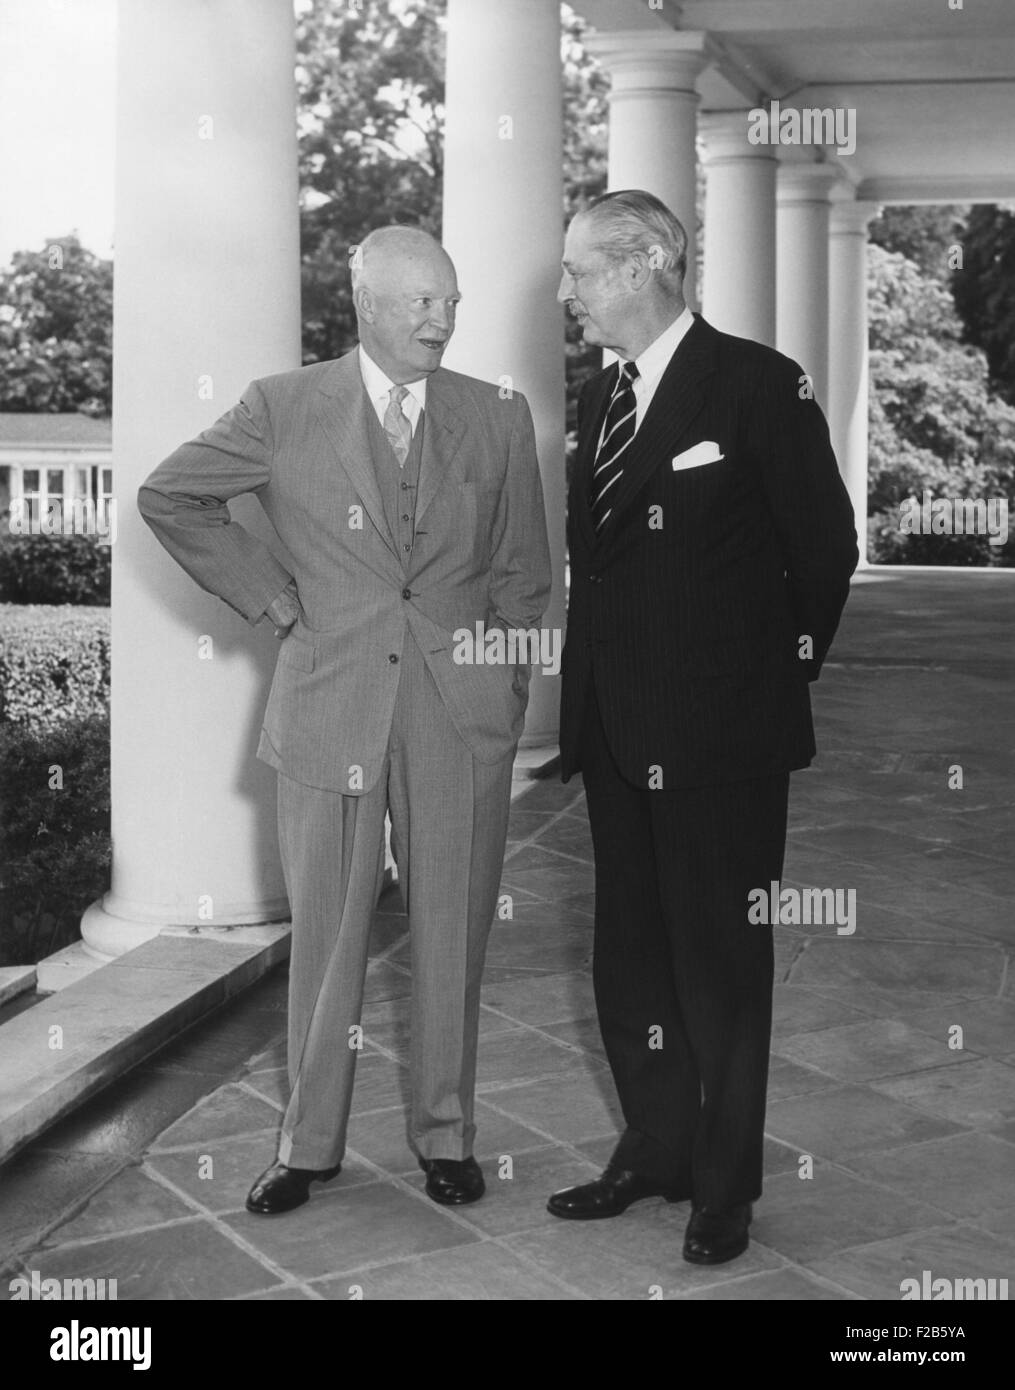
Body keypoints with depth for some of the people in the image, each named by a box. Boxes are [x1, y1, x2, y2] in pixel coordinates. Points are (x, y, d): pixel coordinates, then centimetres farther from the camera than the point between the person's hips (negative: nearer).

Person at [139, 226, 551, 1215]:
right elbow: (168, 498, 9)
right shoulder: (284, 410, -1)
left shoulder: (498, 419, 5)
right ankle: (309, 1142, 21)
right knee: (325, 936, 7)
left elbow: (521, 575, 11)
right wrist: (270, 597, 3)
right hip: (330, 709, -1)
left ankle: (445, 1134, 24)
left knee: (451, 935, 8)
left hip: (462, 714, 1)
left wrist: (510, 694, 7)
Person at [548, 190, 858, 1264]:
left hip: (722, 736, -7)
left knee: (721, 962, 4)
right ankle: (654, 1152, 29)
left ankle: (725, 1185, 18)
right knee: (629, 954, 14)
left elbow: (825, 547, -6)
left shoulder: (758, 384, -9)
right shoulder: (599, 399, 12)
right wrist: (588, 703, 10)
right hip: (618, 730, 7)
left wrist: (779, 676, 0)